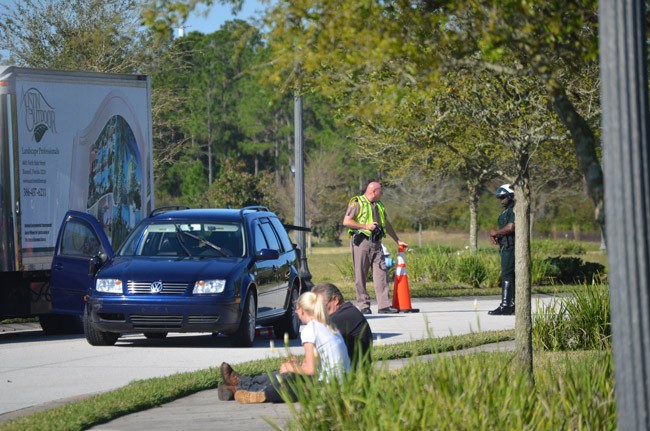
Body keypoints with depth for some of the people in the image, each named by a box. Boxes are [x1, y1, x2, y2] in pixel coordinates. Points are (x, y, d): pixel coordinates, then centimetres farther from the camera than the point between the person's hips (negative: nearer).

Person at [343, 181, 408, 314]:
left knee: (381, 273, -3)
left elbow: (387, 224, 31)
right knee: (361, 275, -3)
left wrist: (398, 241, 31)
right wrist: (366, 226, -13)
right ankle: (363, 306, 0)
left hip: (376, 243, 6)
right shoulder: (357, 203, -2)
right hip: (361, 242, -6)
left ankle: (383, 305, -6)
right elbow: (346, 221, -10)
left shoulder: (379, 205, 22)